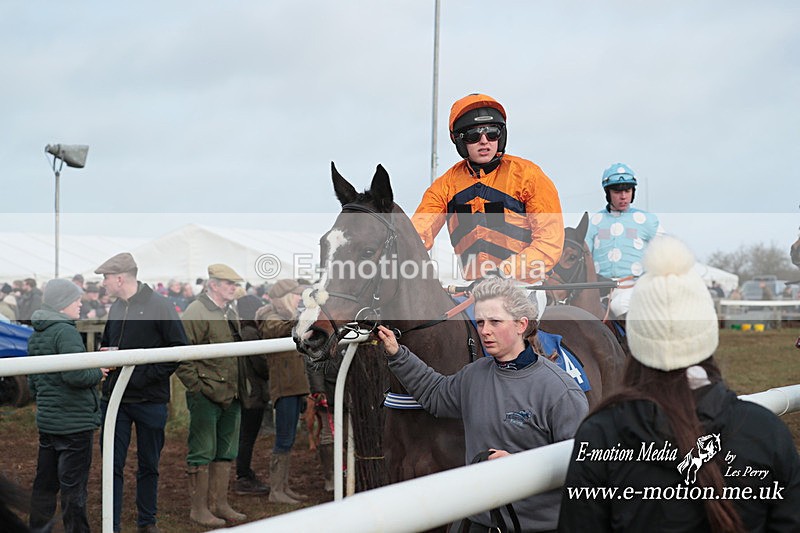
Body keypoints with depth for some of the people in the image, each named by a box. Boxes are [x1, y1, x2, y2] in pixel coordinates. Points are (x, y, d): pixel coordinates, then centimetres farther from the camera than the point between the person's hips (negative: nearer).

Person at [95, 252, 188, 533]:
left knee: (149, 465, 11)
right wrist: (106, 355, -1)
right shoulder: (115, 308, 9)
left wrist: (147, 375, -18)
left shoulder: (160, 306, -11)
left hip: (150, 401, -4)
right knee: (112, 466, 2)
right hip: (115, 399, 5)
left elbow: (180, 350, -12)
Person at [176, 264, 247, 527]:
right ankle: (198, 508, 8)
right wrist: (196, 386, -16)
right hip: (206, 396, -8)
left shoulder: (231, 313, 15)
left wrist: (239, 387, 16)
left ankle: (219, 504, 23)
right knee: (202, 453, -1)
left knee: (225, 452, 13)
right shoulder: (196, 313, -12)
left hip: (231, 396, 8)